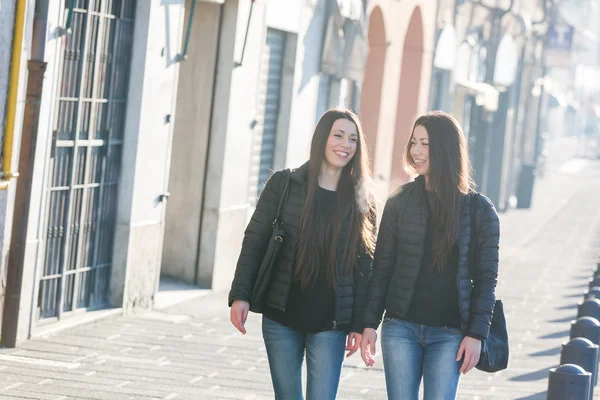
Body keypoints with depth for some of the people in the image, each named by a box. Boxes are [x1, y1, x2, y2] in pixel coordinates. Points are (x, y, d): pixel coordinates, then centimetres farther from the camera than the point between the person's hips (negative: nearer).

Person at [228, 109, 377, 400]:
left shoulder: (360, 200, 4)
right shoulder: (283, 185, 1)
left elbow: (364, 268, 4)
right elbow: (254, 242, 2)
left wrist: (359, 324, 0)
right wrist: (240, 296, -8)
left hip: (330, 324, 0)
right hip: (281, 316, 0)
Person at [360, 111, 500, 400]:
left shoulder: (479, 210, -1)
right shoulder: (400, 203, 4)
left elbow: (486, 277, -1)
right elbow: (382, 267, 6)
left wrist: (476, 333, -7)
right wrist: (370, 323, 1)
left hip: (449, 334, -2)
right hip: (401, 327, 2)